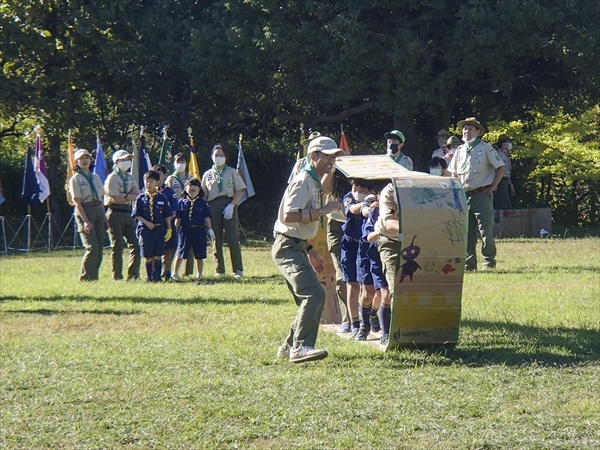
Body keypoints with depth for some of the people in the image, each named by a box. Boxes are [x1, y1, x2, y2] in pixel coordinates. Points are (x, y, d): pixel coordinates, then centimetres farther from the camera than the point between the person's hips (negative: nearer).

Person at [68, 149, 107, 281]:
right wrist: (85, 221, -17)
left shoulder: (96, 177, 15)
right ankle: (85, 278, -5)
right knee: (92, 247, -13)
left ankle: (94, 276, 10)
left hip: (99, 211, 6)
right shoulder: (75, 179, -3)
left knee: (99, 247, 3)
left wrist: (104, 216, 10)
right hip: (85, 211, -6)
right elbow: (77, 202, -10)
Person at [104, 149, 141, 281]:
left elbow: (137, 195, 3)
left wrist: (124, 196, -12)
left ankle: (133, 275, 8)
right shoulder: (112, 178, -6)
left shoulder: (130, 178, 15)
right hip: (115, 213, -7)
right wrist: (130, 196, -3)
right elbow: (116, 199, -16)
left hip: (128, 213, 7)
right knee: (117, 246, -4)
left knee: (135, 245, 2)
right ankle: (117, 276, 2)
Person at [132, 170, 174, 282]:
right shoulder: (141, 198, 1)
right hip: (146, 229, 0)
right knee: (148, 256, 5)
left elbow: (167, 215, 6)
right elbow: (137, 215, 0)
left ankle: (157, 277, 8)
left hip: (160, 229, 0)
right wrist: (147, 223, -13)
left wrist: (169, 229, 2)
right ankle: (149, 277, 14)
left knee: (158, 255, 3)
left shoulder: (162, 198, 3)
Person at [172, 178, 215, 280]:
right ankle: (175, 273, 10)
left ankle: (199, 274, 17)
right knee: (181, 253, 0)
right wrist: (175, 230, 1)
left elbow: (206, 217, 8)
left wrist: (210, 229, 4)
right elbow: (178, 218, 4)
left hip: (199, 230, 1)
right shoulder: (182, 202, 4)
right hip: (185, 230, -1)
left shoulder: (202, 203, 6)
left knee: (199, 254, 6)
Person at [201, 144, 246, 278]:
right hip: (213, 206, 3)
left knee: (232, 238, -8)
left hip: (229, 205, -3)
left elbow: (240, 190, 2)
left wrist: (231, 205, -10)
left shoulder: (232, 172, 7)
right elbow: (203, 195, 13)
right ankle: (219, 270, 10)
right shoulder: (207, 174, 14)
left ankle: (238, 270, -4)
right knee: (216, 239, 4)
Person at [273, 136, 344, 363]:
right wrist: (322, 211, -24)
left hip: (296, 247, 11)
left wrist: (311, 251, 24)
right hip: (288, 247, -11)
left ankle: (290, 346, 21)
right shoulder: (303, 181, -14)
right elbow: (289, 216, -25)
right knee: (314, 294, -21)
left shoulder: (314, 183, 18)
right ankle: (300, 347, -23)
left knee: (309, 299, 14)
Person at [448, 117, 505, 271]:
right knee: (466, 231, 5)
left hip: (482, 194, -5)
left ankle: (489, 261, 1)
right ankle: (469, 263, 10)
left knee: (486, 230, -6)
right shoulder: (460, 150, 14)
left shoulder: (485, 148, -1)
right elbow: (454, 172, 25)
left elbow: (500, 167, 0)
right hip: (464, 195, 5)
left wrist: (493, 186, -6)